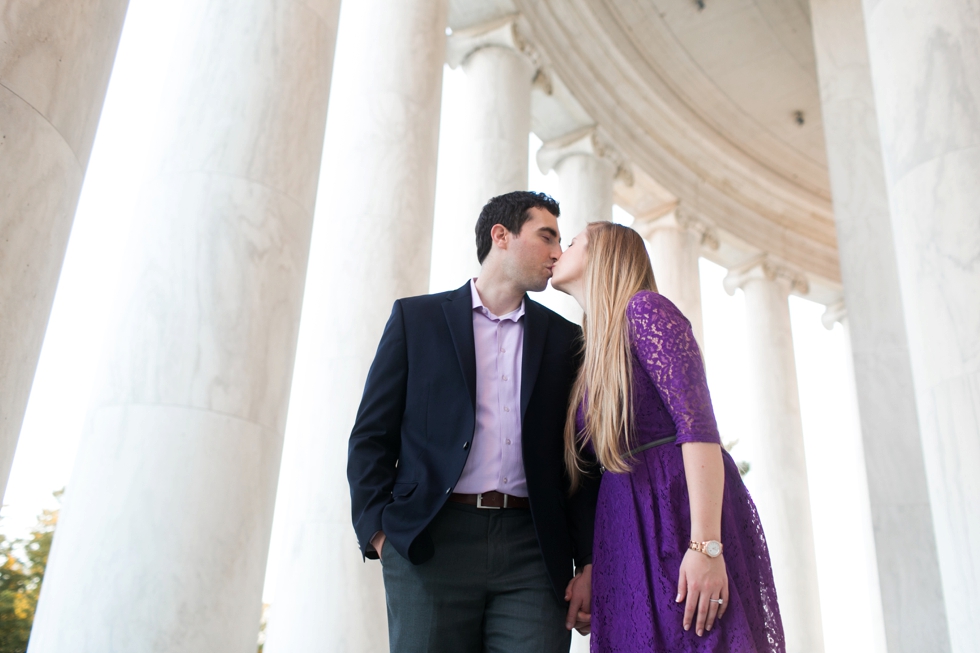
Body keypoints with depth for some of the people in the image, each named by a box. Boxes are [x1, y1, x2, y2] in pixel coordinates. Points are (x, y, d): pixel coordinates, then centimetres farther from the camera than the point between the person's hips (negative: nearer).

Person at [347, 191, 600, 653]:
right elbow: (371, 436, 6)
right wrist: (379, 533, -6)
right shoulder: (416, 317, 9)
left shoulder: (564, 338, 14)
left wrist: (588, 564, 5)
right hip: (430, 545, -1)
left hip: (532, 550, 2)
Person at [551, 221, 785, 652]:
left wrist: (706, 545, -23)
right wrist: (591, 567, 12)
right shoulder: (594, 354, 20)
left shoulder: (644, 309, -5)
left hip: (683, 520, -7)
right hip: (631, 541, 7)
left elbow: (698, 423, -16)